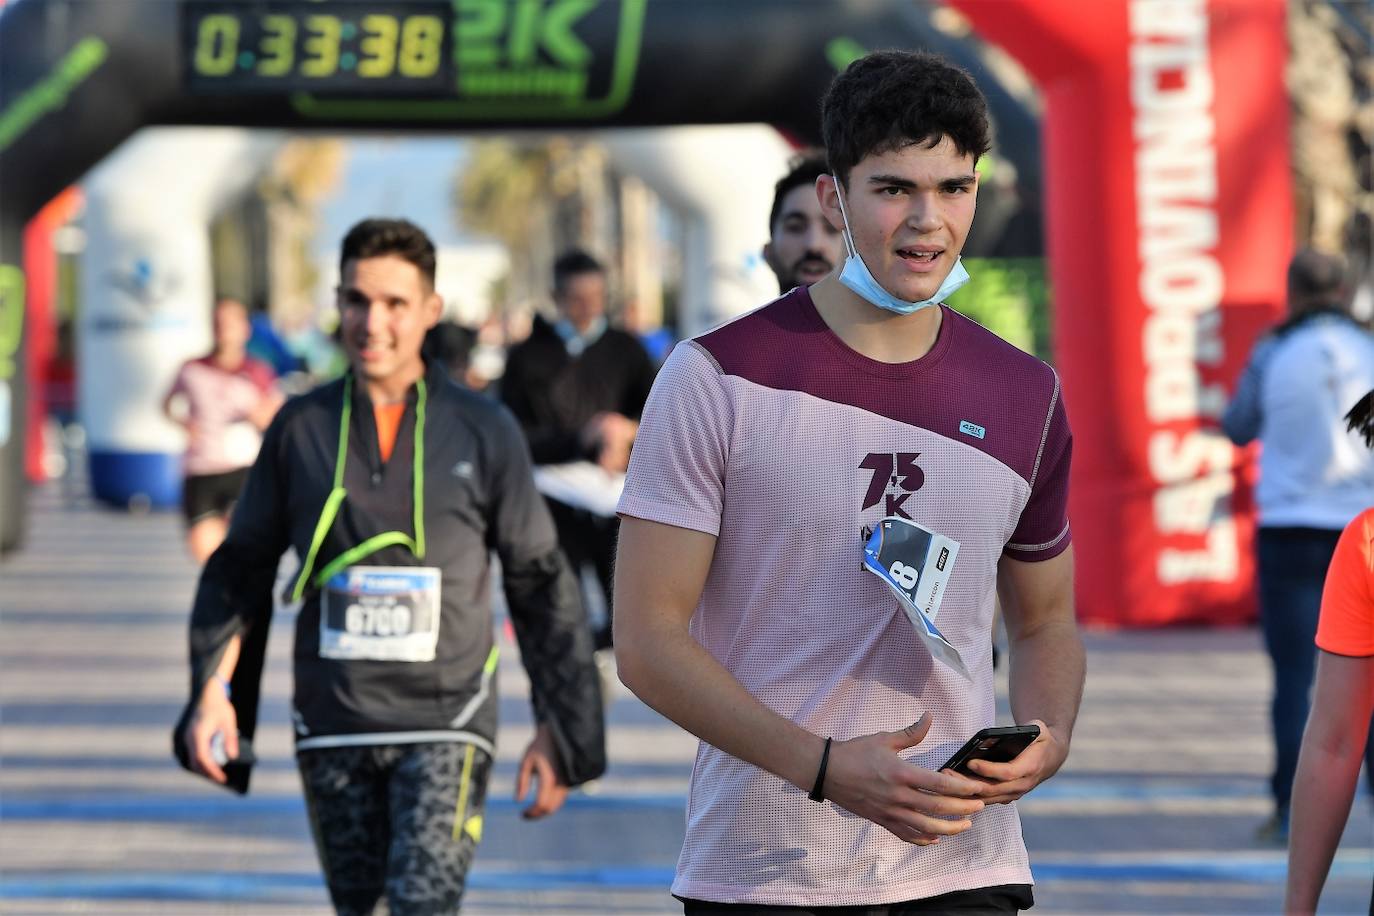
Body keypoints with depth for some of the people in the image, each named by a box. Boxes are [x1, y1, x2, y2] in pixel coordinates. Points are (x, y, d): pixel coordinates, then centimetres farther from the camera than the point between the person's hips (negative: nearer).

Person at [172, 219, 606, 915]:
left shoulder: (483, 432, 1)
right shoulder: (301, 428, 5)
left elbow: (540, 584, 6)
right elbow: (241, 571, 11)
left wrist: (560, 730, 3)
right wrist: (211, 689, -2)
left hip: (444, 726, -3)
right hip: (333, 730, 3)